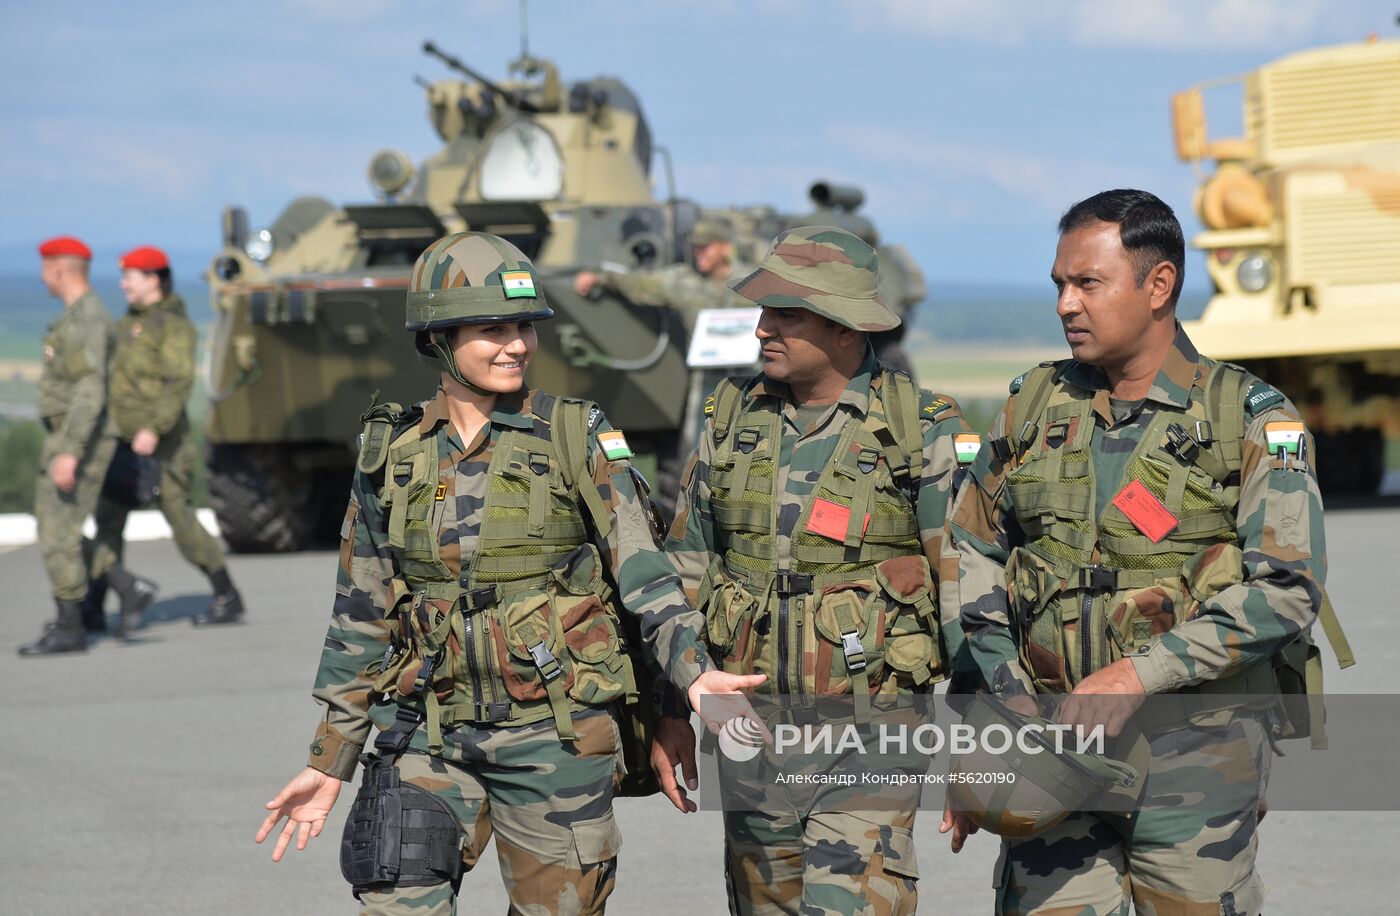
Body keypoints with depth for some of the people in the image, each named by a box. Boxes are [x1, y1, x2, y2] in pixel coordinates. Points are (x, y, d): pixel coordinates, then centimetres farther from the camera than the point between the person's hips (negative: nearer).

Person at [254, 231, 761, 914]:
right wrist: (329, 760, 10)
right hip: (431, 736, 2)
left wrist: (693, 671, -24)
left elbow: (641, 571, -6)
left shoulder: (576, 438, -2)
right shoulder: (392, 456, 5)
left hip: (554, 736, -2)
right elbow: (360, 618, 10)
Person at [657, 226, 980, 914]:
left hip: (869, 730, -5)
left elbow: (968, 584, -7)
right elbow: (684, 570, 13)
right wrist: (673, 715, 11)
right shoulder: (731, 419, 6)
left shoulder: (923, 433, -7)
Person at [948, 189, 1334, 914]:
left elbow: (1286, 590, -10)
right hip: (1051, 743, 3)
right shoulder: (1034, 407, 10)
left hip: (1195, 750, -3)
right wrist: (1007, 696, 3)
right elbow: (974, 556, 16)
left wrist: (1137, 675, -17)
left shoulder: (1253, 420, -3)